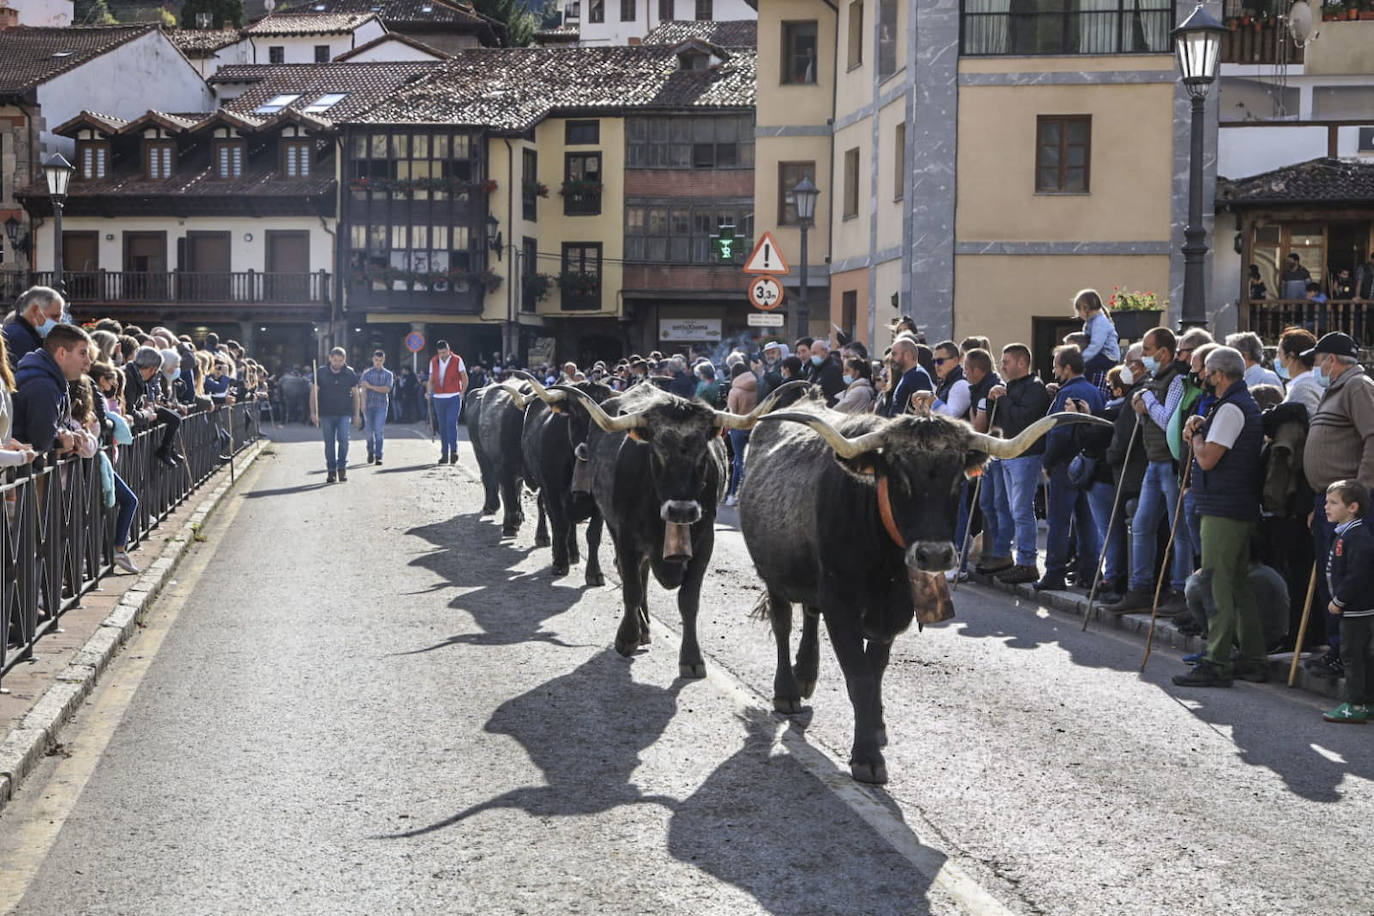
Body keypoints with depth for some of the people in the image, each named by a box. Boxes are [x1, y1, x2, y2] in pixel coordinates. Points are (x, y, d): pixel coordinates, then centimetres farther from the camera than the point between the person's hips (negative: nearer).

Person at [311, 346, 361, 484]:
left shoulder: (350, 373, 1)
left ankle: (342, 468, 0)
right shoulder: (321, 373, 0)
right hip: (326, 414, 1)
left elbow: (355, 394, 8)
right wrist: (313, 412, -4)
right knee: (329, 443, 3)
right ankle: (331, 470, 10)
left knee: (343, 439, -12)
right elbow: (314, 393, 3)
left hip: (344, 413, -1)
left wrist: (357, 414, 5)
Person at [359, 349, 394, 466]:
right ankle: (370, 452, 27)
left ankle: (378, 456, -9)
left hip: (381, 405, -1)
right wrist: (363, 403, -16)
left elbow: (387, 389, -6)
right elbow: (363, 389, -4)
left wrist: (371, 386, -9)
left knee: (379, 431, -9)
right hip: (368, 405, 1)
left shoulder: (388, 374, 7)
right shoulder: (366, 372, 7)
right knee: (369, 430, 6)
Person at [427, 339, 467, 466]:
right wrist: (429, 394, 1)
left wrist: (462, 393, -2)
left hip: (453, 398, -4)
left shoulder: (457, 360, -1)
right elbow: (431, 380, 15)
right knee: (442, 427, 6)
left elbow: (465, 378, 5)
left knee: (451, 423, -16)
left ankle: (454, 451, -14)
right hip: (438, 398, 4)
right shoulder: (433, 361, 8)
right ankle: (444, 454, 10)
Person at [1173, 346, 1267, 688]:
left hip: (1223, 510, -11)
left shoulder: (1231, 409, -15)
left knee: (1218, 584, -9)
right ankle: (1253, 659, 18)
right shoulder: (1247, 404, 19)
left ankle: (1217, 663, -10)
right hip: (1242, 509, 11)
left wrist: (1196, 433, -3)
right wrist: (1199, 431, 1)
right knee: (1239, 583, 14)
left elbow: (1207, 458, -21)